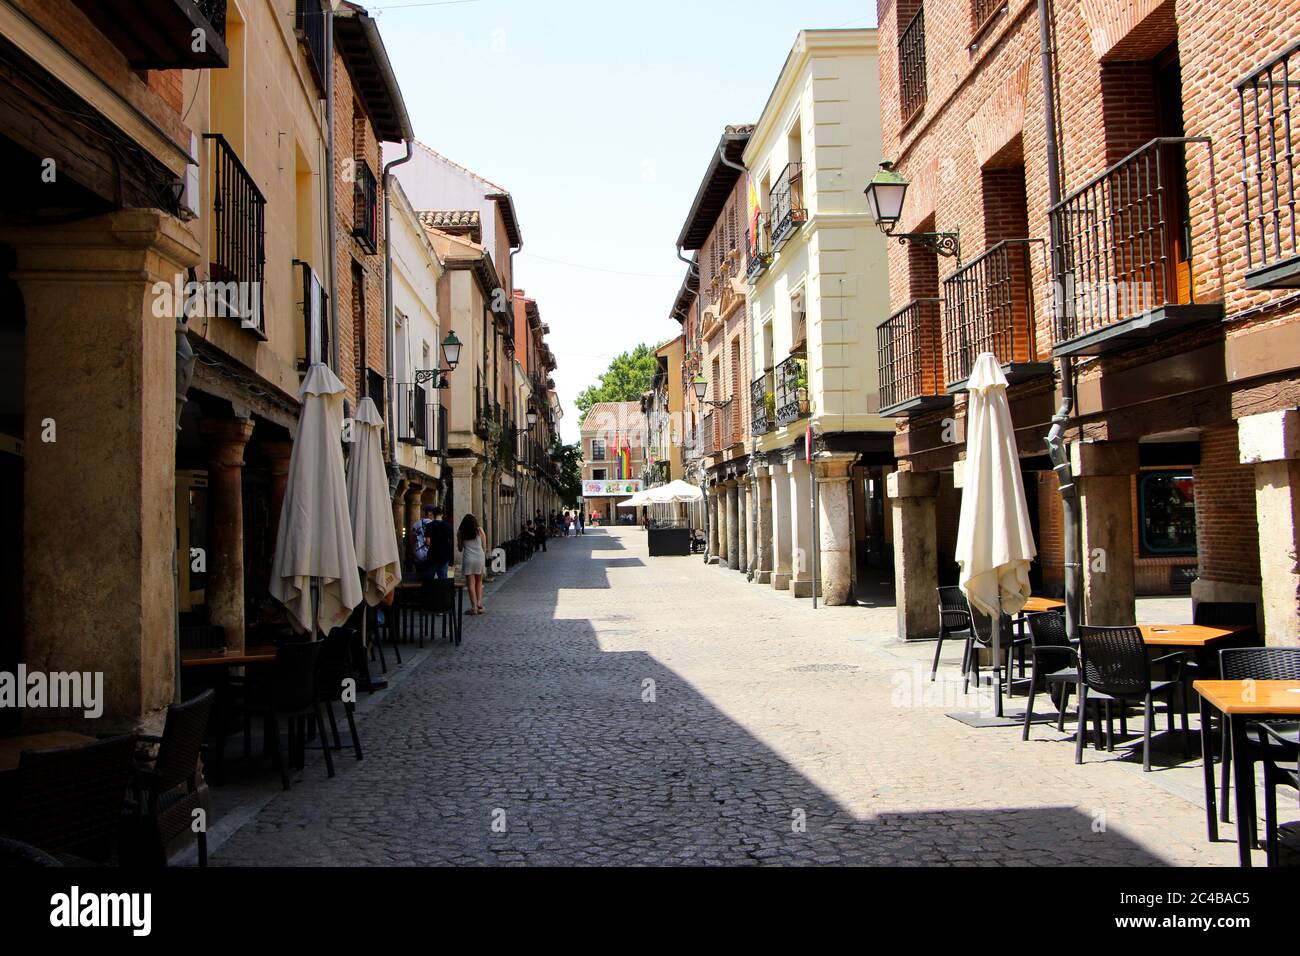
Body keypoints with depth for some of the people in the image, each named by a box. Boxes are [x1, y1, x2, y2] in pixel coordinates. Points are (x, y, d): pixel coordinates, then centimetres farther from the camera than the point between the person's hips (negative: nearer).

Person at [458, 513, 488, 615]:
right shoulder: (480, 530, 4)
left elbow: (460, 548, 10)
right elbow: (484, 547, 7)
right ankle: (479, 602, 5)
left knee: (471, 583, 1)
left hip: (468, 559, -1)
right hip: (480, 558, 1)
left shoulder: (460, 533, 3)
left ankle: (474, 606, -4)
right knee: (479, 582, 14)